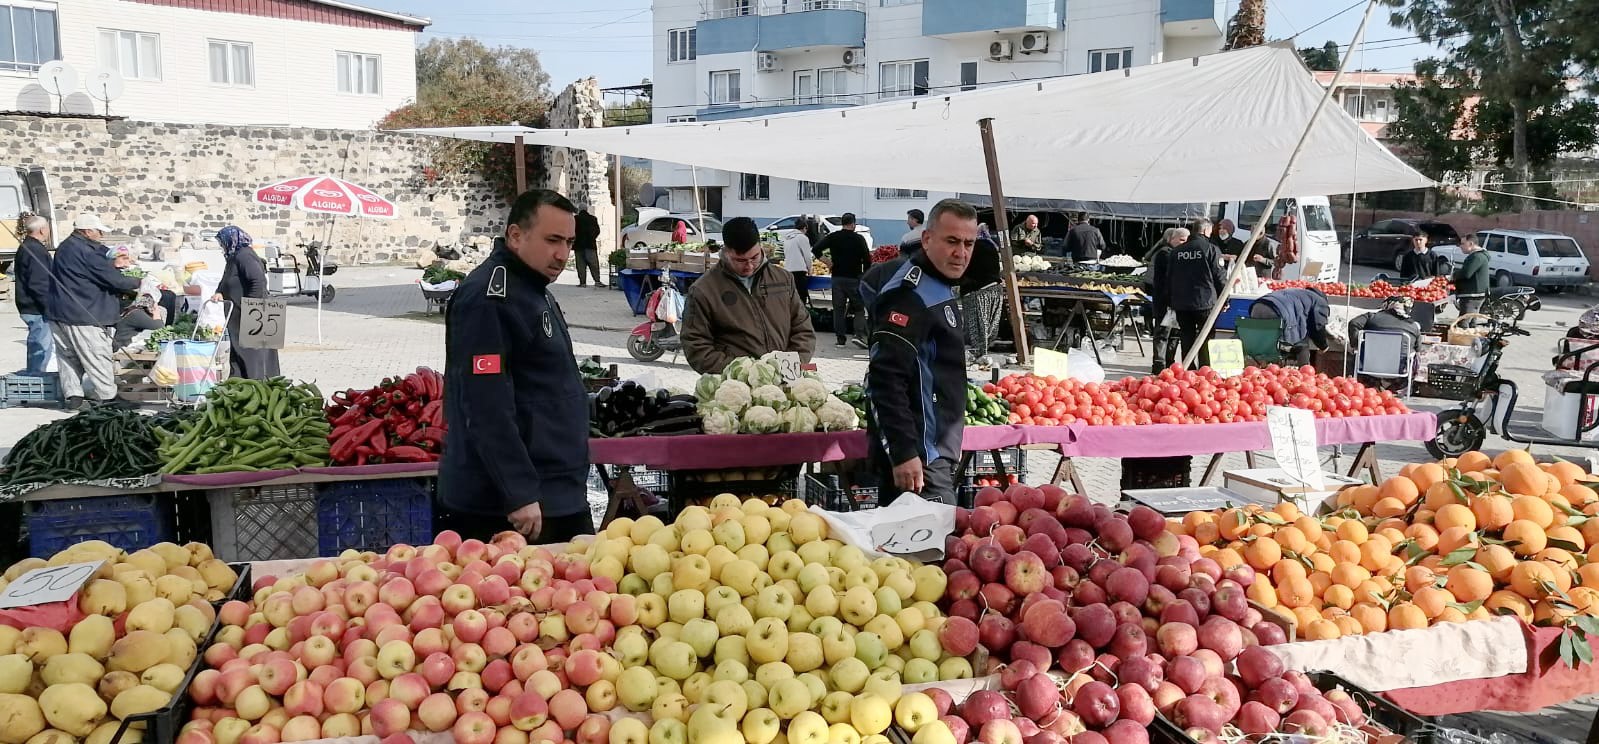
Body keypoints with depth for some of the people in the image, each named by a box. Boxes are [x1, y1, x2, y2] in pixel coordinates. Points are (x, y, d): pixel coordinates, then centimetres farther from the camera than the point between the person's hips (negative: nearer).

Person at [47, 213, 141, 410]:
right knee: (98, 357, -2)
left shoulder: (65, 247, 15)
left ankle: (73, 396, 16)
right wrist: (137, 283, -2)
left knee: (69, 357, 13)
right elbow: (113, 279, -19)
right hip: (82, 315, -10)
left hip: (59, 313, 10)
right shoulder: (86, 251, -18)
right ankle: (108, 398, 2)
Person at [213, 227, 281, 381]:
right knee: (237, 354, 12)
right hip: (238, 318, 10)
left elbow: (259, 280, -26)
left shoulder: (245, 256, -15)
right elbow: (226, 282, 27)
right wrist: (220, 292, 4)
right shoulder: (234, 258, 18)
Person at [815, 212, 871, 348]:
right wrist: (866, 274, 5)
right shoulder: (859, 238, -5)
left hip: (837, 277, 2)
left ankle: (840, 338, 7)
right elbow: (867, 258, -8)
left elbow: (816, 249, -6)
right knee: (858, 307, 6)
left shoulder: (833, 237, 2)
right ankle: (859, 334, -10)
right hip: (854, 277, -2)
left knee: (838, 308, 7)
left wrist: (826, 260, 6)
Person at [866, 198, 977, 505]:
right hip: (918, 456, -10)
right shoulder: (910, 296, -18)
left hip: (938, 450, 10)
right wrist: (903, 453, -28)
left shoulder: (942, 288, 15)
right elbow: (886, 379, -25)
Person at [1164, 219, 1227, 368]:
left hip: (1181, 304, 4)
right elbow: (1220, 277, -6)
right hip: (1205, 302, -4)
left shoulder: (1176, 251, 8)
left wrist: (1170, 302, 20)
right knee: (1206, 340, 3)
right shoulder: (1211, 249, -6)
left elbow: (1168, 278, 13)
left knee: (1186, 340, 9)